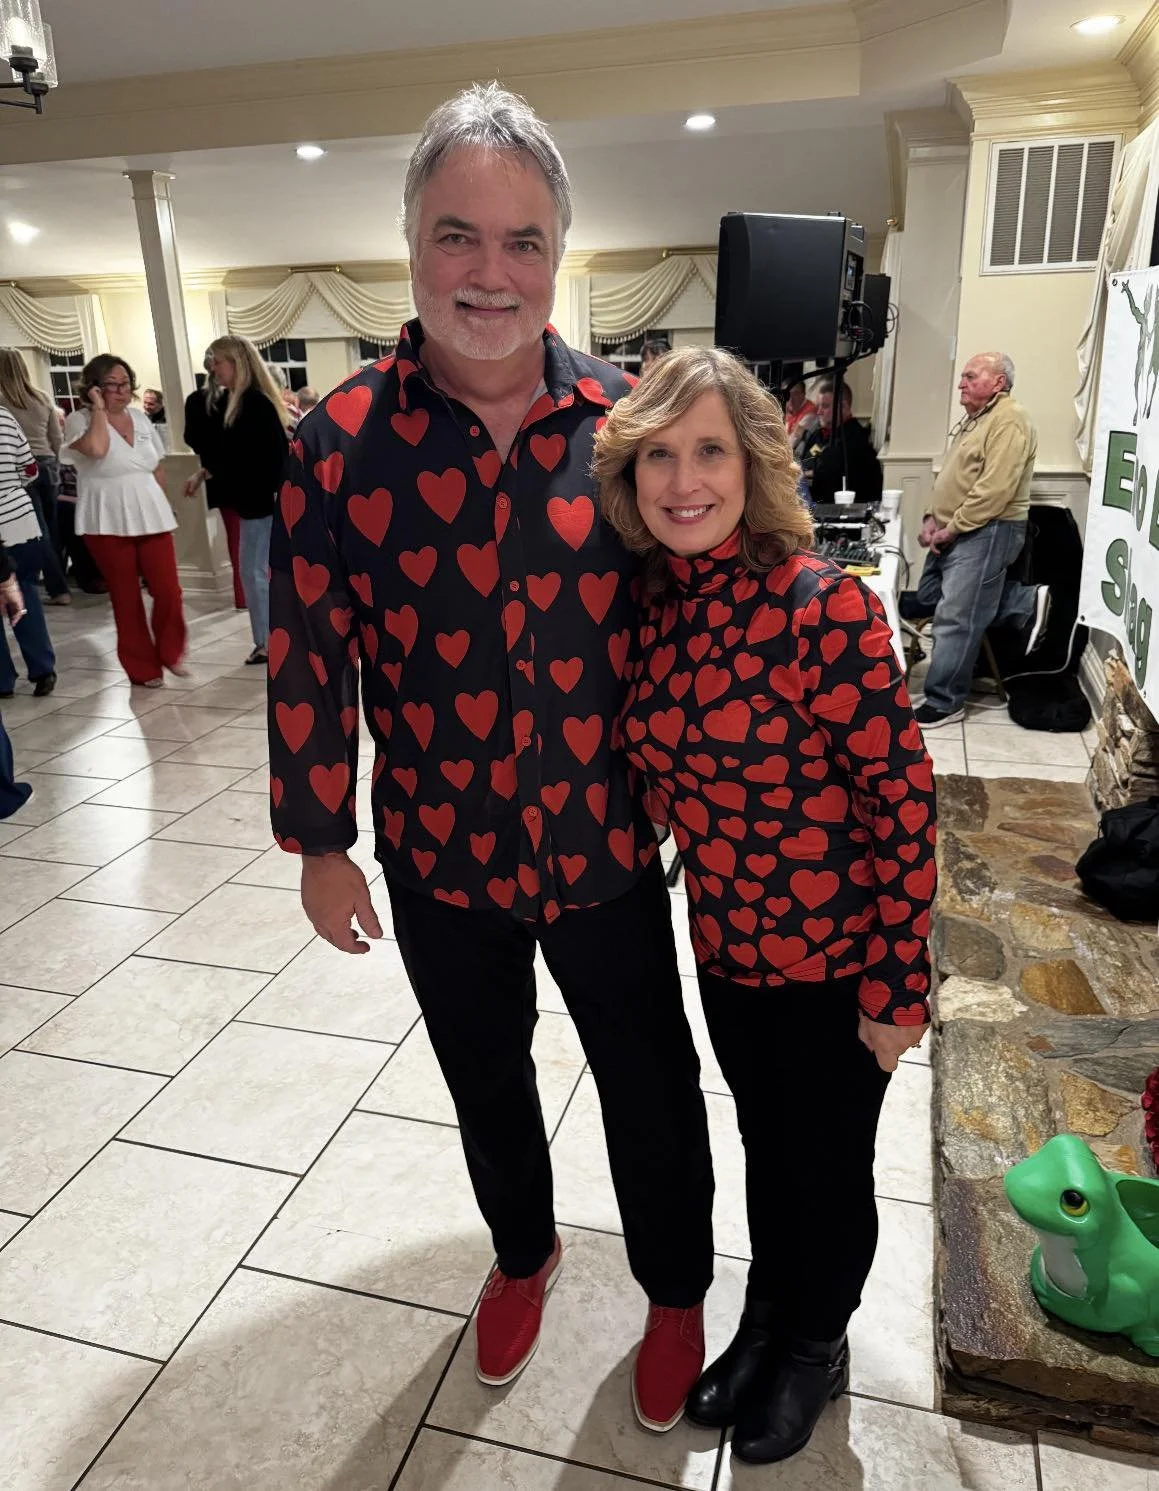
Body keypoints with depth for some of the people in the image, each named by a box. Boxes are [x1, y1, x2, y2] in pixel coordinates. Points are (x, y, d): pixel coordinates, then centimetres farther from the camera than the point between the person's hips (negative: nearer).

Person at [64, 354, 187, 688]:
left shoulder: (140, 417, 10)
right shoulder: (79, 420, -5)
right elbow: (96, 449, -27)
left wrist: (152, 500, 12)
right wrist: (99, 408, -15)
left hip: (152, 518, 4)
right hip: (108, 523, -4)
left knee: (168, 591, -2)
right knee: (126, 598, 4)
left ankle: (170, 652, 22)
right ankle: (143, 667, 15)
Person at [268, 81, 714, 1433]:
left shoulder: (623, 420, -8)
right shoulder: (343, 440, -10)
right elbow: (308, 656, -5)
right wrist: (320, 841, -1)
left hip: (605, 843, 0)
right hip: (438, 855, 1)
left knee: (648, 1084, 16)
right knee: (486, 1082, 24)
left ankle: (675, 1293, 46)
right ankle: (523, 1252, 55)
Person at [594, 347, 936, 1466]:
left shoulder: (822, 606, -23)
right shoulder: (650, 604, -4)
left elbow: (900, 797, -19)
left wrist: (897, 982, -14)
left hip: (835, 959, -5)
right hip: (725, 946, 5)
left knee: (829, 1163, 18)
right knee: (763, 1140, 26)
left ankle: (816, 1347, 47)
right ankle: (765, 1317, 52)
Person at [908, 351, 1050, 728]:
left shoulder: (1008, 421, -15)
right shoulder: (973, 419, 18)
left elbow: (994, 491, -23)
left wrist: (950, 529, -18)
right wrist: (933, 519, 5)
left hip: (987, 532, -11)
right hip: (956, 533, 11)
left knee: (956, 619, -8)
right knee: (927, 600, 14)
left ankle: (944, 702, 3)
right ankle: (1026, 603, 18)